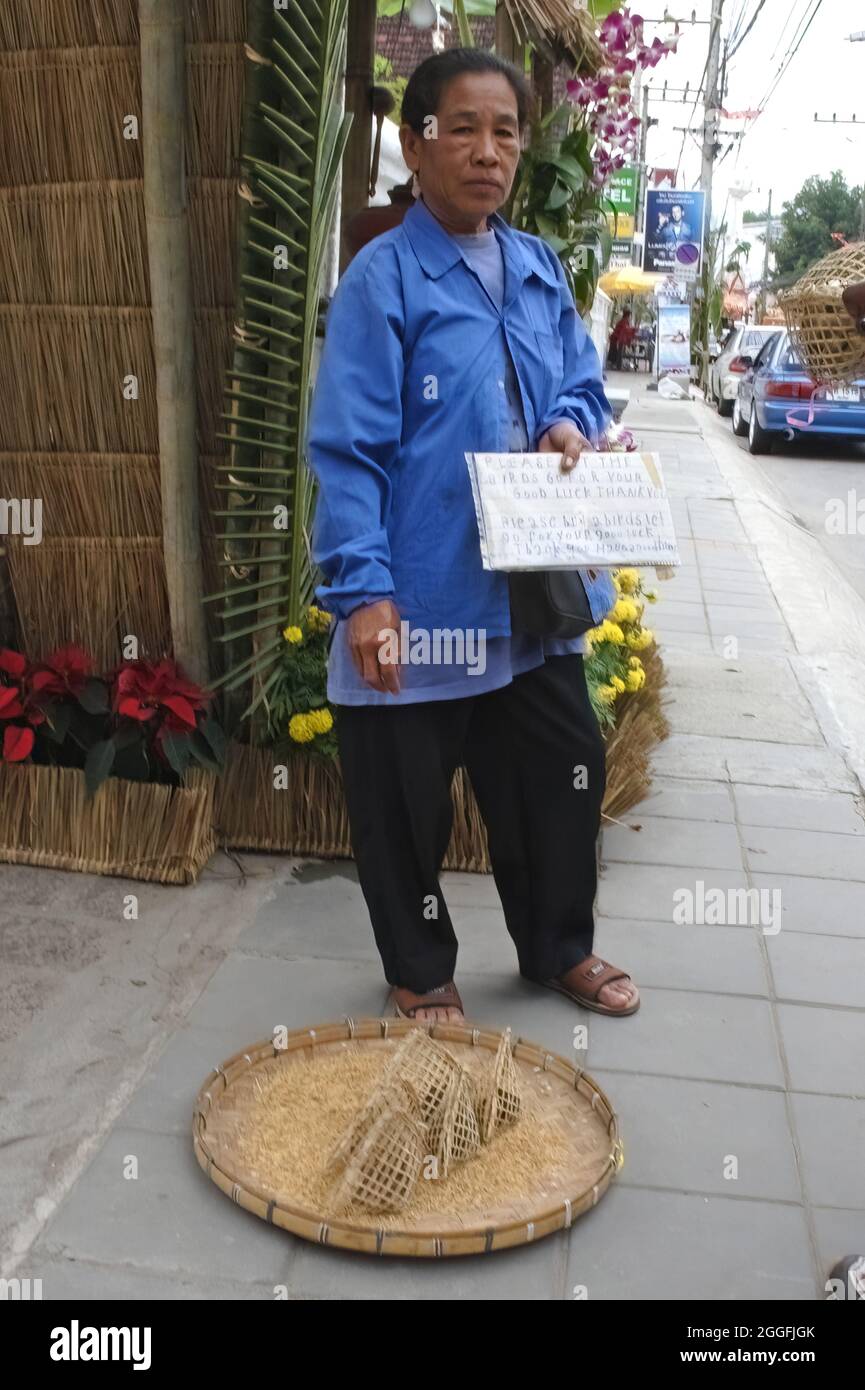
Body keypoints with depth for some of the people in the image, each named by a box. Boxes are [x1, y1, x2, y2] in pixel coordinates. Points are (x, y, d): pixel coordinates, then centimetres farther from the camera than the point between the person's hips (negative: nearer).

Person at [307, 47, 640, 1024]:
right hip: (420, 603, -6)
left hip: (533, 594, 6)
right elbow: (347, 450, -14)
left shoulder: (540, 269, 9)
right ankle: (420, 975, 35)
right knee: (405, 807, 9)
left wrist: (571, 425, -6)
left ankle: (558, 948, 43)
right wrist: (362, 591, -20)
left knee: (562, 775, 18)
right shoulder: (381, 279, -10)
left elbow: (583, 384, 18)